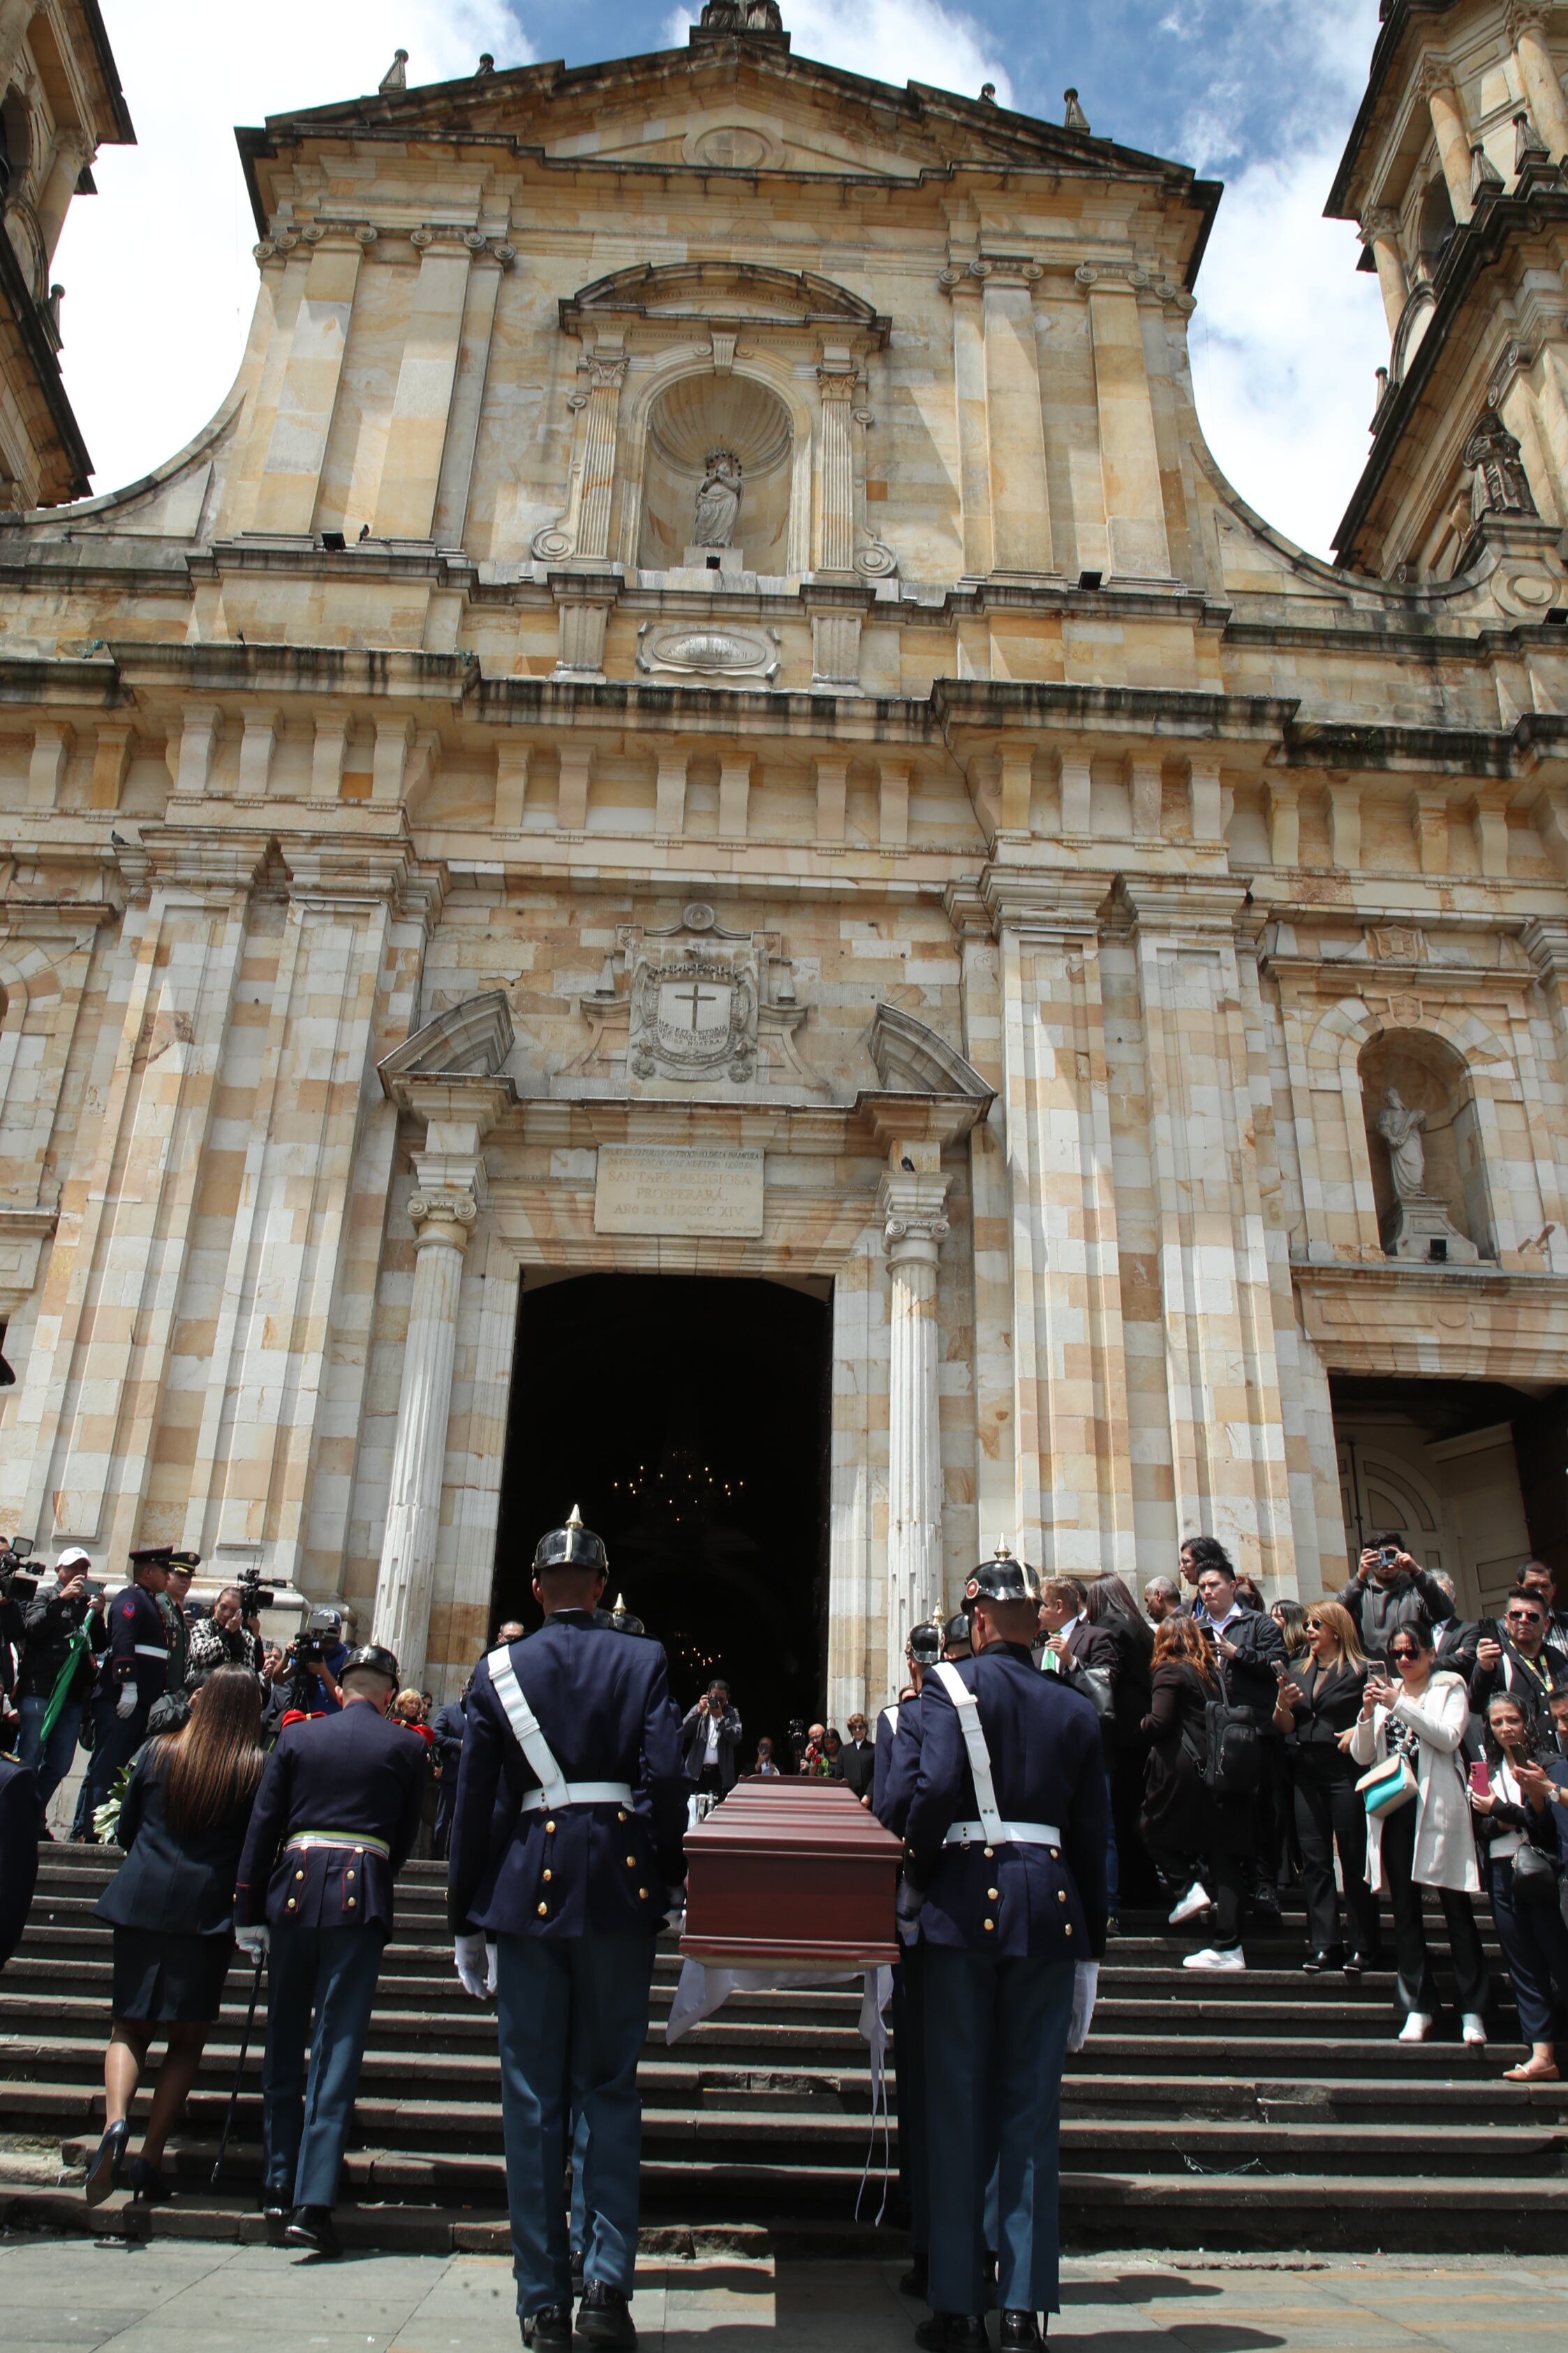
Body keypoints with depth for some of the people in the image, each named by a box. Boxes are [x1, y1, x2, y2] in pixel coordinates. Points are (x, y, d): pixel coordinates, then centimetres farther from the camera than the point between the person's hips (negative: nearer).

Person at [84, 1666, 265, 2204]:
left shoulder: (156, 1752, 3)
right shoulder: (258, 1769, -5)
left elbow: (126, 1830, 12)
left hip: (141, 1901, 2)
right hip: (208, 1911, -2)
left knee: (128, 2027, 14)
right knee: (187, 2039, 11)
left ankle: (116, 2122, -10)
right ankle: (150, 2157, 6)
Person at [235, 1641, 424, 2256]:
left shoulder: (297, 1736, 5)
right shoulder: (406, 1748, 1)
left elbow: (262, 1826, 4)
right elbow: (406, 1838, 8)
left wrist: (249, 1911, 8)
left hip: (295, 1887, 2)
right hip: (362, 1894, -2)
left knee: (284, 2043, 16)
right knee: (338, 2049, 2)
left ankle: (279, 2188, 25)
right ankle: (313, 2202, -3)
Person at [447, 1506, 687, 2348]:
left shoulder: (498, 1670, 2)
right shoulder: (643, 1661, 0)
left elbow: (472, 1804, 2)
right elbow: (667, 1780, -8)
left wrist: (466, 1922, 9)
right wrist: (668, 1881, 4)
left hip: (527, 1885, 0)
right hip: (620, 1885, 0)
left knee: (533, 2097, 10)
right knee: (610, 2088, 12)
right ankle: (607, 2282, 6)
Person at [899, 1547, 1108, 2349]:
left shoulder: (950, 1686, -4)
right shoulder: (1075, 1709, 7)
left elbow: (933, 1789, -18)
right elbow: (1094, 1834, 8)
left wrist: (912, 1884, -3)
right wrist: (1091, 1941, 15)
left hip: (968, 1902, -3)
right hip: (1051, 1910, 3)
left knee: (957, 2108, 7)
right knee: (1032, 2110, 10)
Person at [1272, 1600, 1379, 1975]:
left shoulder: (1359, 1671, -1)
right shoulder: (1297, 1670, 15)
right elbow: (1286, 1727, 13)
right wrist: (1282, 1705, -6)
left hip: (1345, 1771, -5)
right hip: (1306, 1773, 5)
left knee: (1354, 1859, -1)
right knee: (1314, 1860, 4)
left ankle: (1362, 1947, 6)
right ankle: (1323, 1945, 7)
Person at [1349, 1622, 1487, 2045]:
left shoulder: (1450, 1688, 5)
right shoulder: (1384, 1691, 13)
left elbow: (1449, 1737, -12)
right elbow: (1362, 1756, 8)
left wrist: (1400, 1704, -18)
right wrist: (1367, 1714, -9)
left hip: (1437, 1806, -3)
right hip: (1393, 1807, 4)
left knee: (1456, 1907, -1)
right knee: (1405, 1910, 6)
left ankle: (1472, 2009, 6)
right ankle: (1418, 2006, 13)